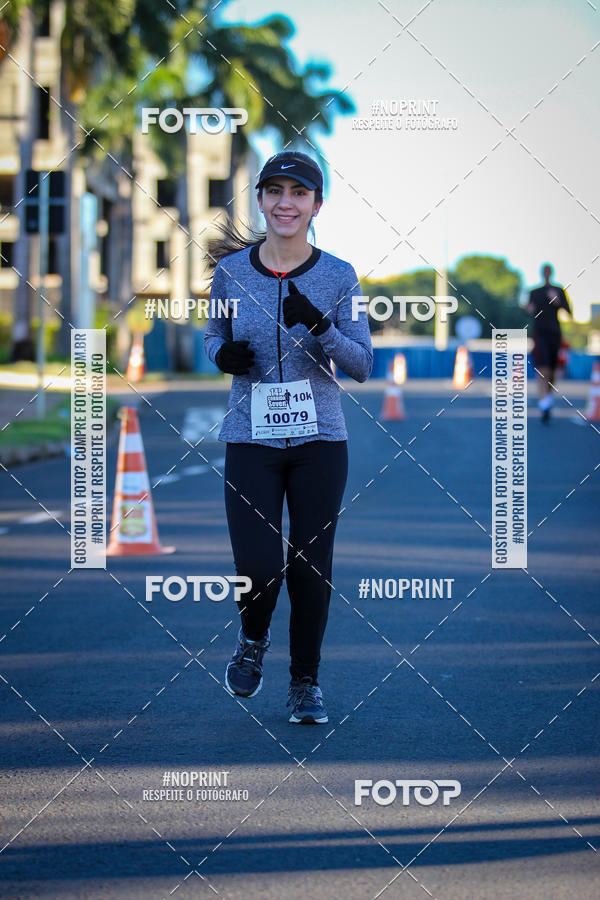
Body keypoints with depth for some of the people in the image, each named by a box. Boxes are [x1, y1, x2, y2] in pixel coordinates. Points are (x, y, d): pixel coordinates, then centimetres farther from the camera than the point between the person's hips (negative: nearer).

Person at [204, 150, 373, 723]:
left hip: (319, 440, 0)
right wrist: (223, 354, -8)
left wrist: (319, 328, -20)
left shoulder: (338, 277, -2)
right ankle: (252, 640, 23)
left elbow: (363, 366, -3)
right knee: (258, 569, -11)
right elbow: (214, 335, 16)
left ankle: (306, 682, 22)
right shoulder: (230, 270, 1)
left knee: (310, 569, 2)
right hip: (251, 440, 0)